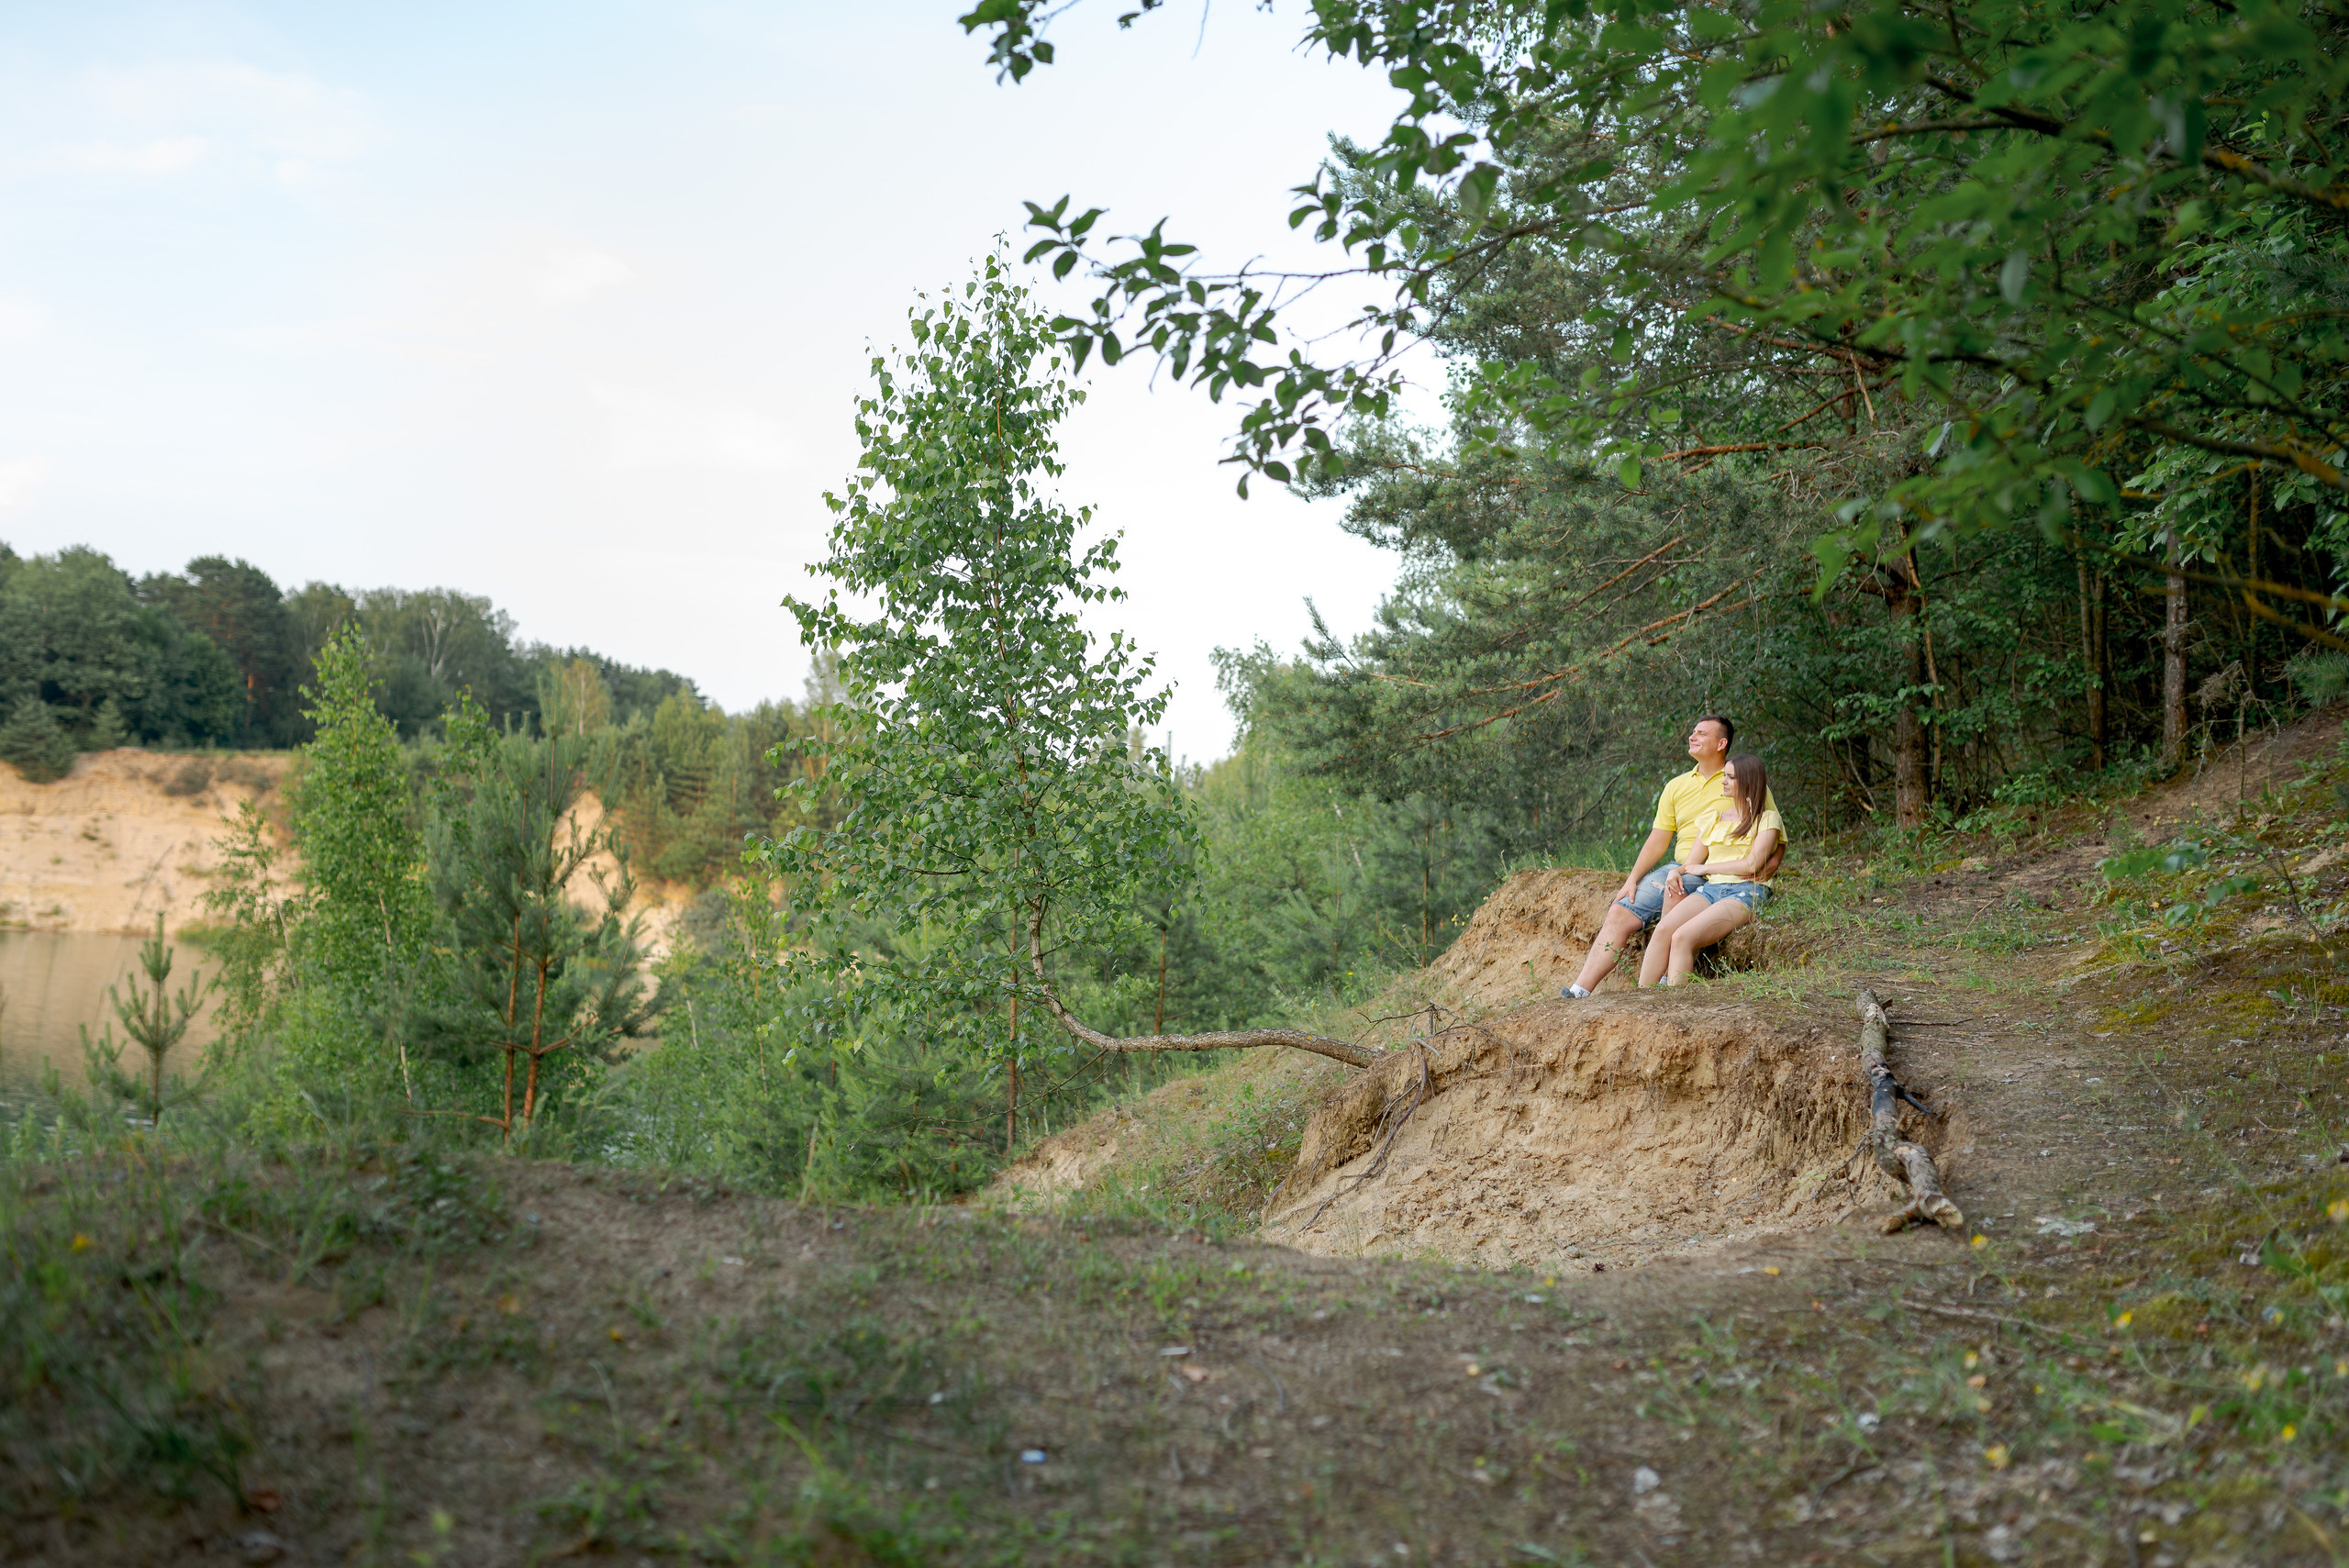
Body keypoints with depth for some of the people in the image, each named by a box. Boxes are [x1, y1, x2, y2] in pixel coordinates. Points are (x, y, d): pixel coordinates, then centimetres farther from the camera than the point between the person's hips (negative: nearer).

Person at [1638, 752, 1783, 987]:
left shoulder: (1767, 819, 6)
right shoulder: (1713, 818, 23)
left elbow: (1752, 864, -7)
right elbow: (1693, 862, 20)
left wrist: (1705, 868, 0)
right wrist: (1676, 872, -4)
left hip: (1745, 891, -5)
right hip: (1710, 888, 5)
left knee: (1683, 937, -30)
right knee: (1663, 929, -25)